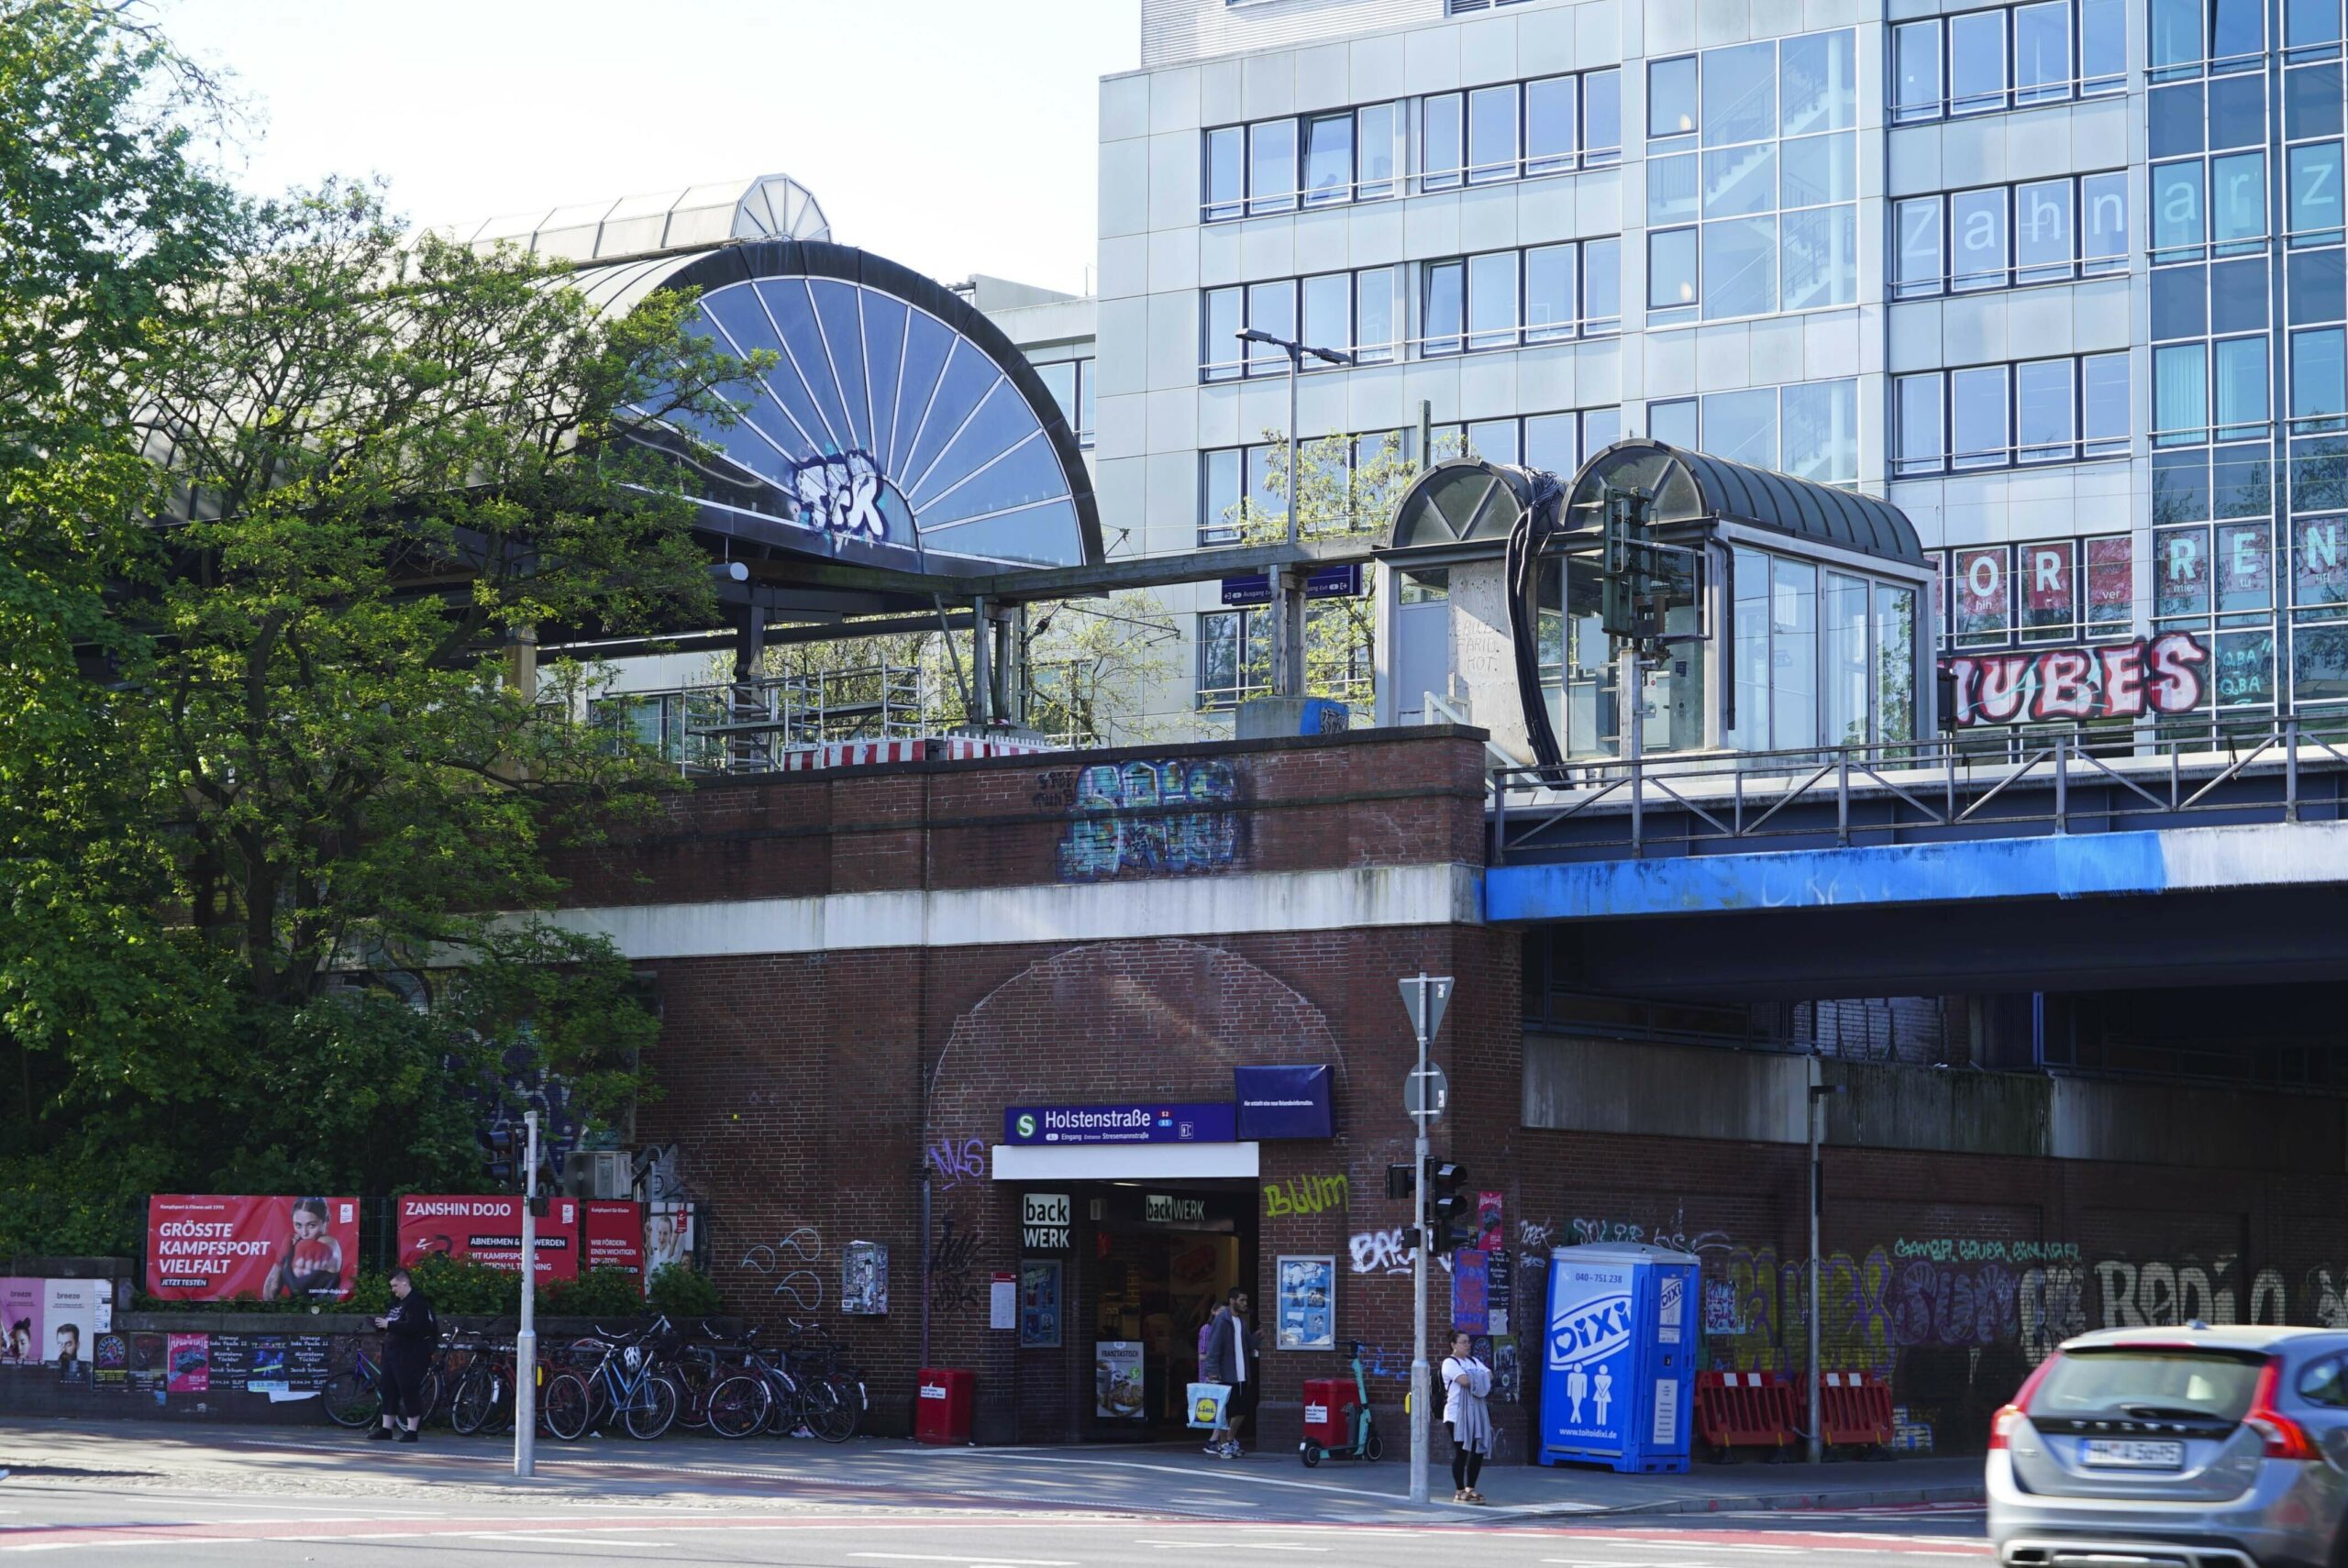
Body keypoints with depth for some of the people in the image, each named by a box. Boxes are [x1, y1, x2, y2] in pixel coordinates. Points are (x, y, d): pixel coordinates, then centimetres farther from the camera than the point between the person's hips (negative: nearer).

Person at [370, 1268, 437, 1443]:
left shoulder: (417, 1303, -13)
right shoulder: (397, 1302, 17)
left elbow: (412, 1327, -25)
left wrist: (389, 1325, -22)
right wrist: (382, 1324, 6)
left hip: (409, 1356, -10)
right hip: (393, 1353, 10)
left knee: (409, 1391, -7)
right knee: (389, 1391, 10)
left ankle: (411, 1431, -3)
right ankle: (386, 1429, 15)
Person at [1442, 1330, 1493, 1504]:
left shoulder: (1474, 1361, 20)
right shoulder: (1450, 1363, -4)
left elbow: (1489, 1375, 5)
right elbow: (1464, 1380, -19)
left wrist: (1472, 1380, -10)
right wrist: (1479, 1379, -2)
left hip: (1476, 1412, 7)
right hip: (1457, 1413, -7)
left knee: (1478, 1450, 5)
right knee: (1461, 1452, -6)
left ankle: (1470, 1488, 15)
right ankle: (1459, 1491, 1)